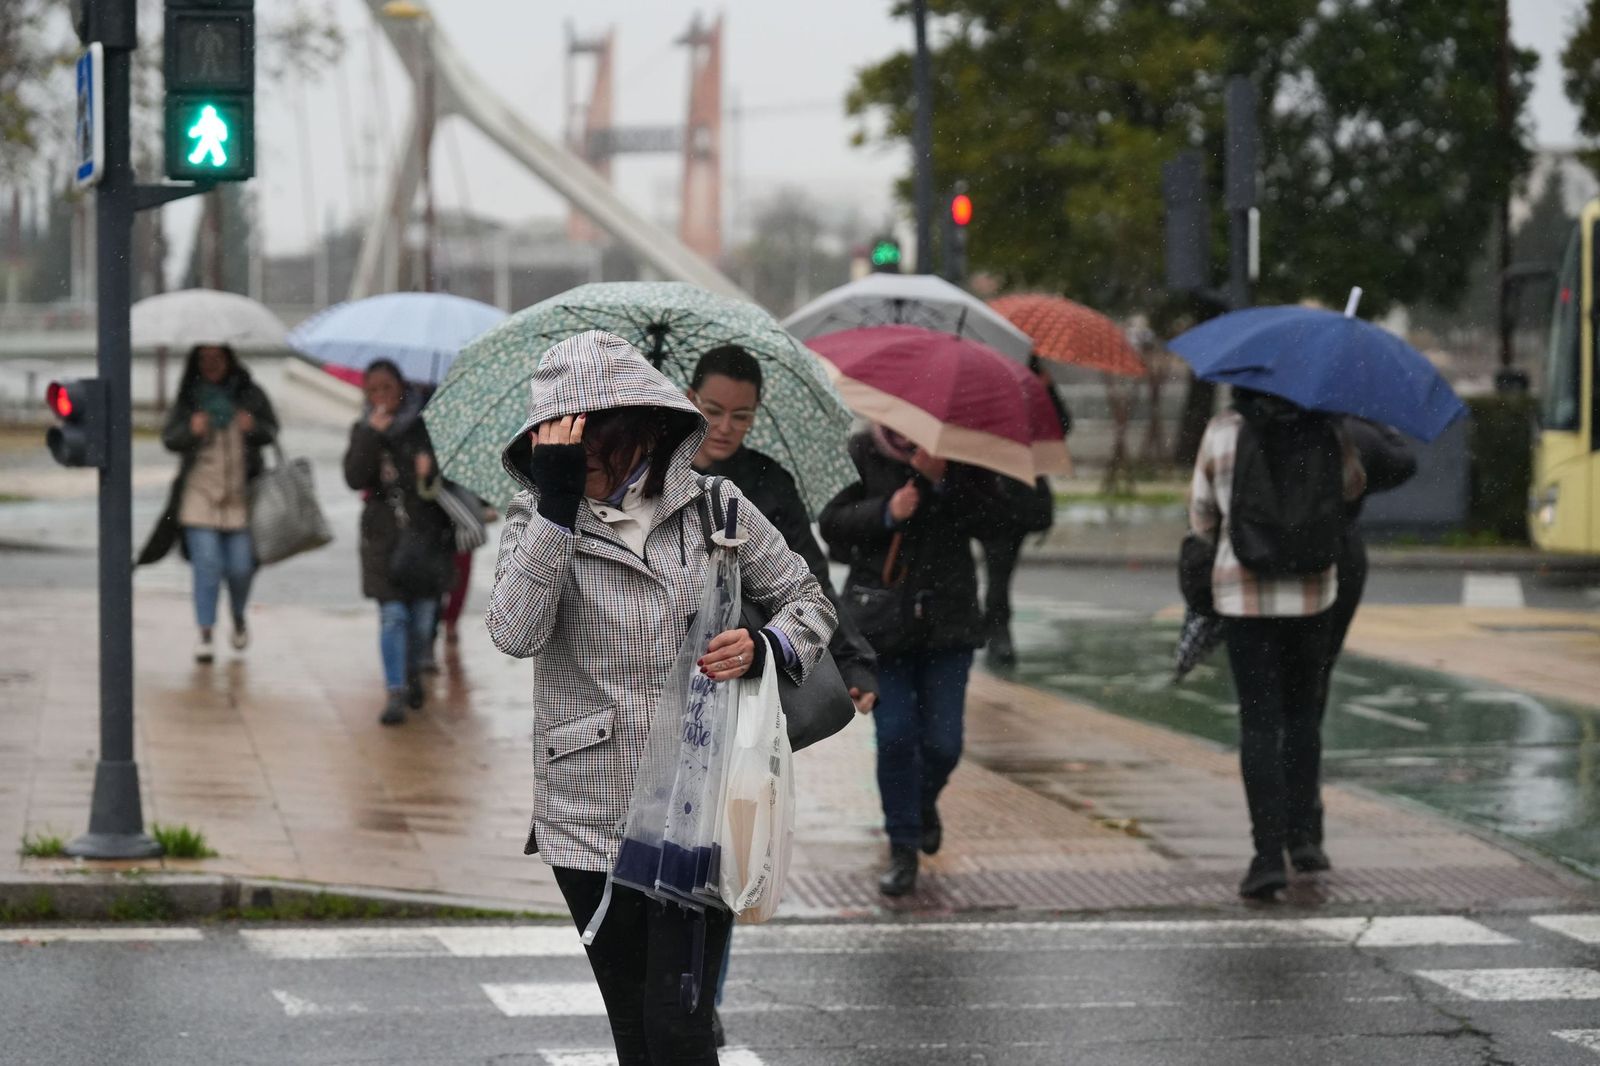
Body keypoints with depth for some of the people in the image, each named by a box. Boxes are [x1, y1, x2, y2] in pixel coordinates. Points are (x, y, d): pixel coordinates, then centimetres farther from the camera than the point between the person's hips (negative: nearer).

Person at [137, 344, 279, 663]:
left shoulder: (249, 394, 4)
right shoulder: (188, 398, 4)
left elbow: (272, 430, 10)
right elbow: (168, 438, 5)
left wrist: (254, 427, -12)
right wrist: (190, 430, -16)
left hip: (240, 493, 0)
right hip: (200, 492, 0)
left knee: (240, 567, 3)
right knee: (206, 565, -7)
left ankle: (238, 617, 32)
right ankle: (205, 634, -1)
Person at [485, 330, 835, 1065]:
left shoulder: (713, 508, 1)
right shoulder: (537, 517, 0)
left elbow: (809, 601, 12)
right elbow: (515, 633, -18)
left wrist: (765, 647, -10)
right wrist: (557, 502, -24)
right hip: (591, 817, 1)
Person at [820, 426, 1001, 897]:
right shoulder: (861, 453, 0)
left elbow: (988, 517, -6)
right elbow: (833, 523, -4)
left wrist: (943, 479, -19)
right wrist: (886, 513, -19)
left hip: (947, 615, 1)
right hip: (882, 613, -1)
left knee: (942, 742, 0)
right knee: (895, 735, -6)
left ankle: (925, 804, 34)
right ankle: (903, 849, 7)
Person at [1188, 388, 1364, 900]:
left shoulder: (1223, 431, -6)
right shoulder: (1324, 429, -3)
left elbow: (1202, 516, 5)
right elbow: (1353, 485, 16)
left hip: (1243, 594, -2)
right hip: (1313, 590, 2)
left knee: (1259, 723, -1)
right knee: (1303, 714, 19)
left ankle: (1269, 853, -10)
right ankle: (1302, 832, 16)